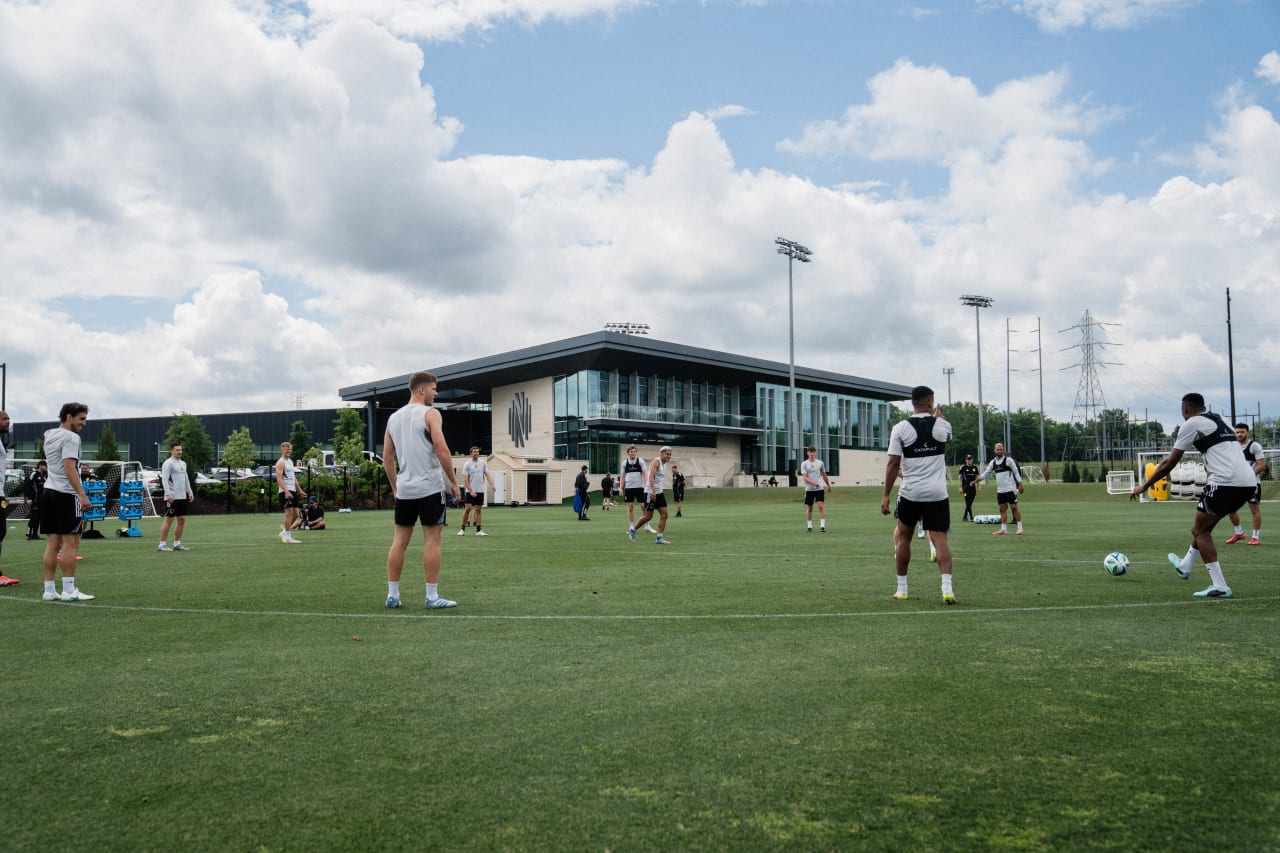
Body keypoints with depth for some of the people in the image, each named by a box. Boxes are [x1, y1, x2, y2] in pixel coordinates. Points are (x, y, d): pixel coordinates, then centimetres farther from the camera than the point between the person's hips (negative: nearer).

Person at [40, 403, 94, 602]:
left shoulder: (49, 435, 16)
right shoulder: (70, 437, -10)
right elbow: (69, 468, -19)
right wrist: (82, 494, -20)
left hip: (49, 491, 8)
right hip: (67, 494, -8)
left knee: (52, 544, 7)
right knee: (70, 543, -5)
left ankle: (49, 590, 8)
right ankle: (69, 590, -6)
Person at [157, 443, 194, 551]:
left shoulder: (183, 464, 18)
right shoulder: (168, 463, -8)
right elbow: (164, 480, -15)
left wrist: (190, 492, 17)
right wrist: (168, 494, -24)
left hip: (182, 497, 8)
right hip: (172, 497, -8)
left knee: (182, 520, 8)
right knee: (168, 520, -6)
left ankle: (177, 544, 15)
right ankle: (162, 544, -1)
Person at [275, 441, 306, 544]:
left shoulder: (290, 461, 20)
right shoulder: (280, 462, -8)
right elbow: (279, 478, -18)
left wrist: (300, 491, 25)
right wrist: (286, 491, -27)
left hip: (293, 491, 9)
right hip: (285, 492, -9)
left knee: (296, 513, 8)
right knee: (289, 512, -9)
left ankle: (284, 532, 21)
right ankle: (287, 537, -4)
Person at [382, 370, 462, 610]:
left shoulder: (394, 417, 13)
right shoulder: (430, 413, -7)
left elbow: (387, 458, 15)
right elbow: (442, 450, -15)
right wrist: (453, 482, -8)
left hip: (404, 490, 6)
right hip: (430, 488, -6)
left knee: (399, 540, 9)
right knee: (432, 541, -1)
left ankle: (392, 594, 12)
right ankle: (432, 597, 0)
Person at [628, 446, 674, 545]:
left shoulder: (664, 464, 16)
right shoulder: (656, 462, -12)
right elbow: (651, 476, -23)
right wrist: (653, 490, -33)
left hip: (659, 493, 9)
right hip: (651, 492, -9)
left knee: (664, 515, -1)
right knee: (648, 516, -4)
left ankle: (660, 538, 0)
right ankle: (632, 530, 16)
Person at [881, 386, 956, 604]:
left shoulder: (900, 428, -4)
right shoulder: (942, 425, 1)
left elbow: (893, 464, -7)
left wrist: (886, 496, -1)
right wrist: (938, 415, 48)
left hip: (910, 493, 0)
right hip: (937, 493, 1)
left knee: (903, 536, 15)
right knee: (940, 538, 1)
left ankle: (902, 589, 20)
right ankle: (947, 588, -14)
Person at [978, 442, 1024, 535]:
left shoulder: (1008, 460, -5)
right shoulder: (993, 462, 11)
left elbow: (1016, 472, -4)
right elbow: (986, 473, 17)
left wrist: (1020, 485, -8)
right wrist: (979, 478, 1)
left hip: (1010, 488, -6)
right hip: (1000, 490, 6)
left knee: (1014, 507, -6)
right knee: (1002, 509, 7)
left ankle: (1020, 527, 2)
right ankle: (1003, 529, 10)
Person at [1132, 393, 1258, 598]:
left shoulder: (1191, 424, 1)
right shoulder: (1220, 420, 23)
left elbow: (1169, 463, 2)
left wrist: (1143, 486, 10)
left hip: (1226, 482, -8)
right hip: (1249, 483, 8)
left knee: (1199, 530, 6)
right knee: (1203, 525, 25)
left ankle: (1219, 587, 1)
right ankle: (1185, 566, 42)